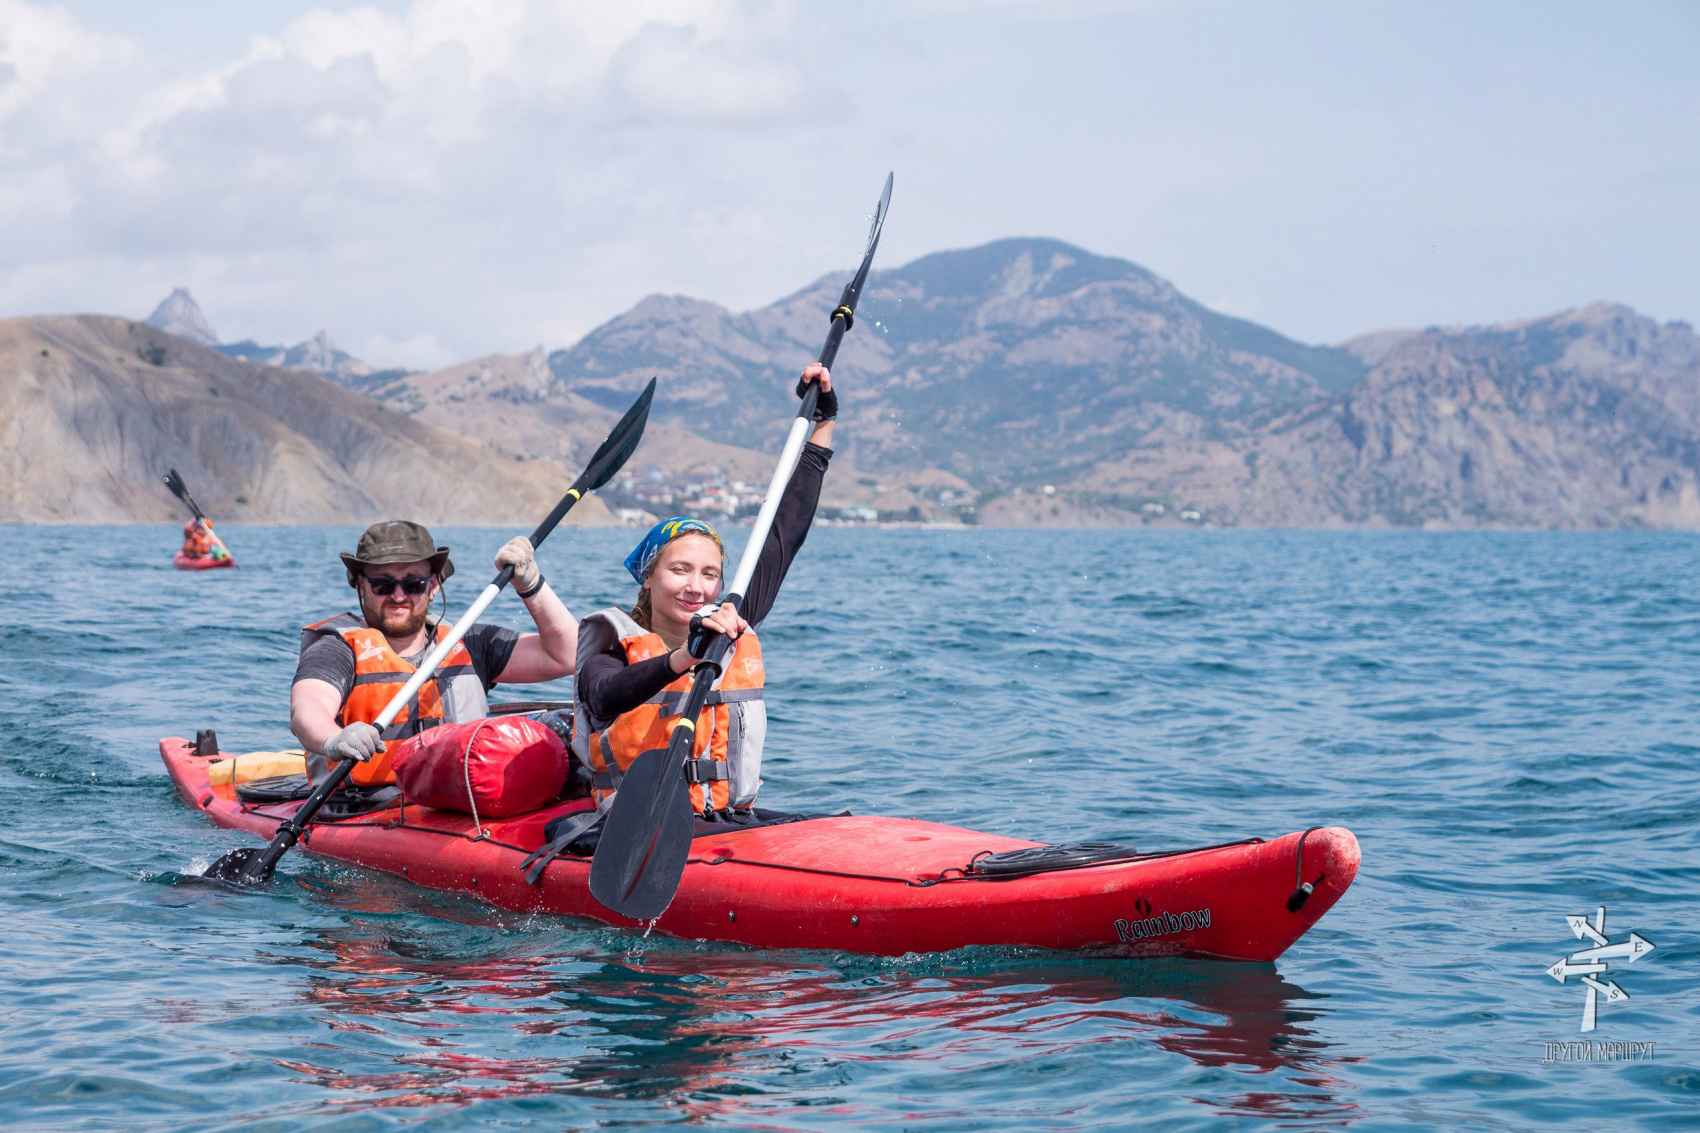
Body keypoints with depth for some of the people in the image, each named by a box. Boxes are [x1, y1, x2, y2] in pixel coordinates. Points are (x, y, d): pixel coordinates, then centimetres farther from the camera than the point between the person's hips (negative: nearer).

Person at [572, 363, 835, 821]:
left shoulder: (734, 630, 13)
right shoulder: (612, 652, -1)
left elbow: (786, 535, 20)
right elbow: (606, 698, -25)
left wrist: (822, 422, 24)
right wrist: (680, 659, -42)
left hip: (732, 823, 4)